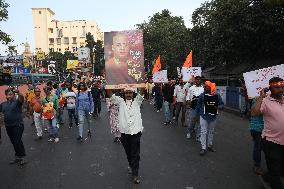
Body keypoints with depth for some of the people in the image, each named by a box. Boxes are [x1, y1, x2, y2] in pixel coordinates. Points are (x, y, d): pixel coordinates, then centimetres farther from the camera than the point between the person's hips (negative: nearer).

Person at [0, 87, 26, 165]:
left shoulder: (17, 102, -7)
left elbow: (22, 98, -28)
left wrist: (18, 92, -47)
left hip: (17, 125, -6)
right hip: (8, 126, 6)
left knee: (18, 141, -7)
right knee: (14, 142, 15)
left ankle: (22, 157, 8)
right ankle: (17, 157, 28)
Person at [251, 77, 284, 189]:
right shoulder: (265, 101, -14)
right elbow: (254, 113, -30)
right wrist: (261, 97, -28)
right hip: (272, 142, -6)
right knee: (274, 172, 7)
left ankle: (269, 177, 49)